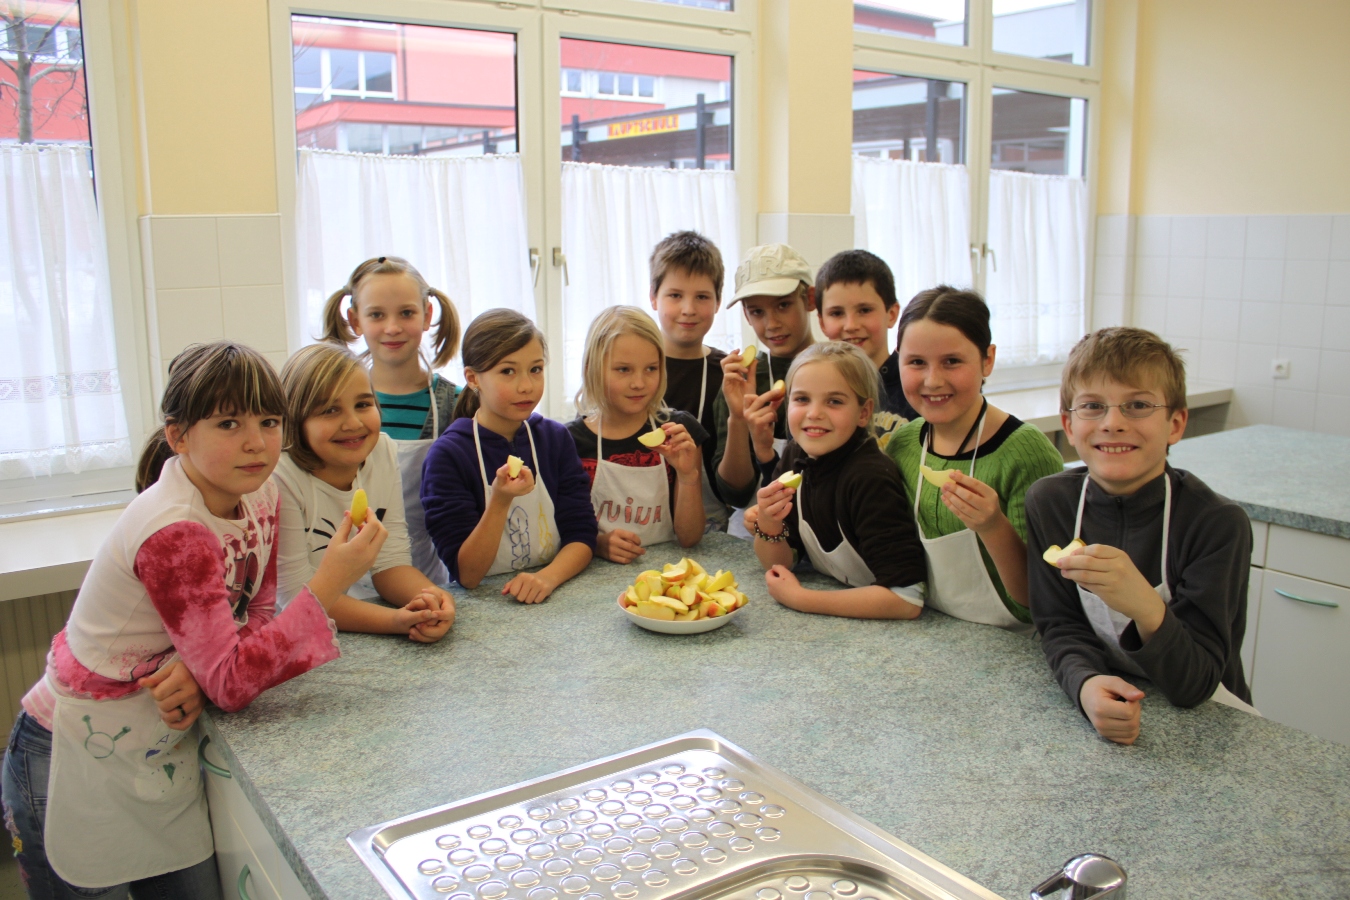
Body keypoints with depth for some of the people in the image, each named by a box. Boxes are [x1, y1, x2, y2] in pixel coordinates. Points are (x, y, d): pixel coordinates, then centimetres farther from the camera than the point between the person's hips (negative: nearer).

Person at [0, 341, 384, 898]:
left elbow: (255, 613, 0)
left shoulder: (257, 493, -7)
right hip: (80, 764, -7)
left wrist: (200, 671, -21)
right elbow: (232, 683, -28)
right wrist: (328, 584, -35)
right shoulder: (173, 533, -30)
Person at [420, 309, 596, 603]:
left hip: (554, 604, 3)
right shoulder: (447, 454, -7)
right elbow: (466, 575, -9)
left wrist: (548, 577, -18)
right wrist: (500, 502, -23)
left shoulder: (556, 439, 5)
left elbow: (581, 536, 1)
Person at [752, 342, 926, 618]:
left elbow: (907, 598, -28)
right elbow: (779, 564, 3)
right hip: (828, 629, 6)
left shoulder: (870, 479, -23)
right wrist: (768, 524, -18)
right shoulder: (795, 457, -4)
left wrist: (798, 598, -23)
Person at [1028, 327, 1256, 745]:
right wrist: (1087, 684, -24)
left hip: (1205, 724, -2)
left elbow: (1194, 686, -18)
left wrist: (1147, 609, -36)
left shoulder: (1218, 522, -15)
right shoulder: (1049, 502, -6)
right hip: (1100, 718, 2)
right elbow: (1060, 626, -4)